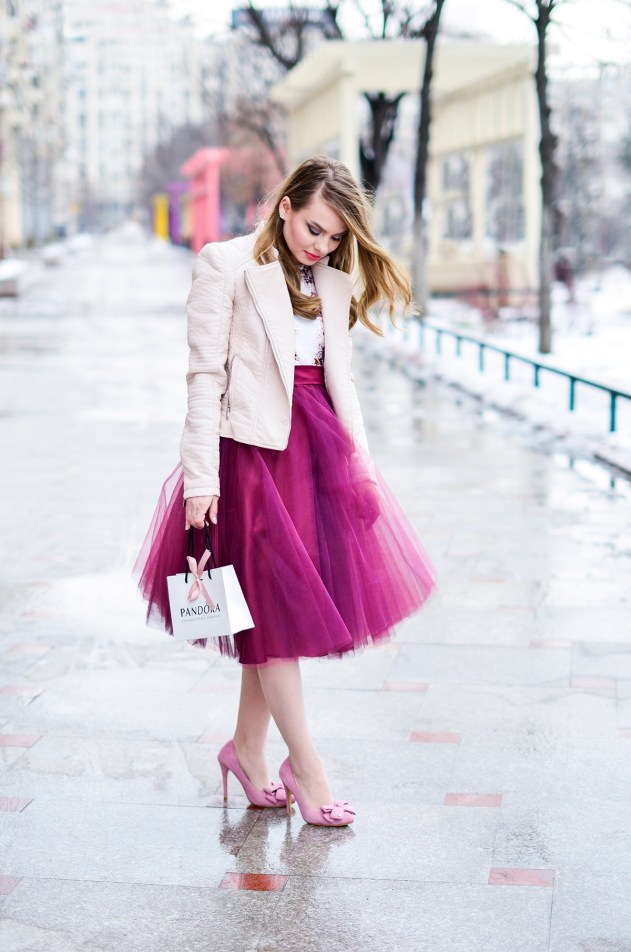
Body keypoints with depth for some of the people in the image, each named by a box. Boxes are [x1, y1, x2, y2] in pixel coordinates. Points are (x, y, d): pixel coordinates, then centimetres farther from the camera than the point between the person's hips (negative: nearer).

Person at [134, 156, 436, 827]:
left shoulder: (333, 282, 13)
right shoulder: (227, 266, -6)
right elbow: (205, 376, -9)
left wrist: (359, 458, 9)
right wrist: (201, 478, -14)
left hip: (318, 448, 6)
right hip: (253, 448, -6)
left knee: (297, 600, 9)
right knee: (275, 604, -1)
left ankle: (247, 746, 24)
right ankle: (306, 767, 7)